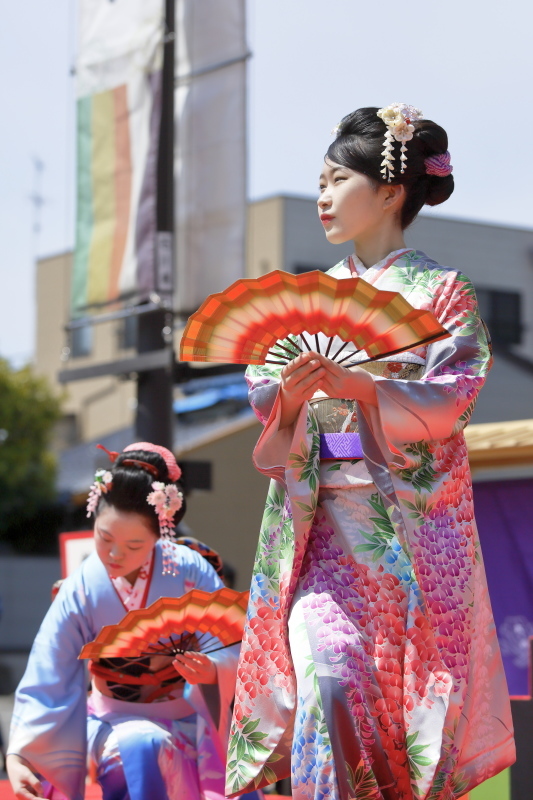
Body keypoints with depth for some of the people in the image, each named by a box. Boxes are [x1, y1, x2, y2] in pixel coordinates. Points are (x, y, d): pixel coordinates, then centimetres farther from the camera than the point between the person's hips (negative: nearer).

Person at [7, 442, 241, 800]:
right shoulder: (81, 592, -13)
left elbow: (236, 649, -11)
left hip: (192, 719, 1)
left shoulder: (190, 571, -14)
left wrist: (212, 670, -34)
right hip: (116, 724, -1)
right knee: (140, 744, -34)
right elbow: (45, 683, -11)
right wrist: (17, 756, -20)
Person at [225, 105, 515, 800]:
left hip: (411, 519, -3)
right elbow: (265, 395, 10)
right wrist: (290, 390, -13)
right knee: (326, 675, -12)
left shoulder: (442, 291, 2)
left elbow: (452, 397, -10)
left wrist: (355, 386, -22)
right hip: (320, 516, 3)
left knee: (408, 682, -3)